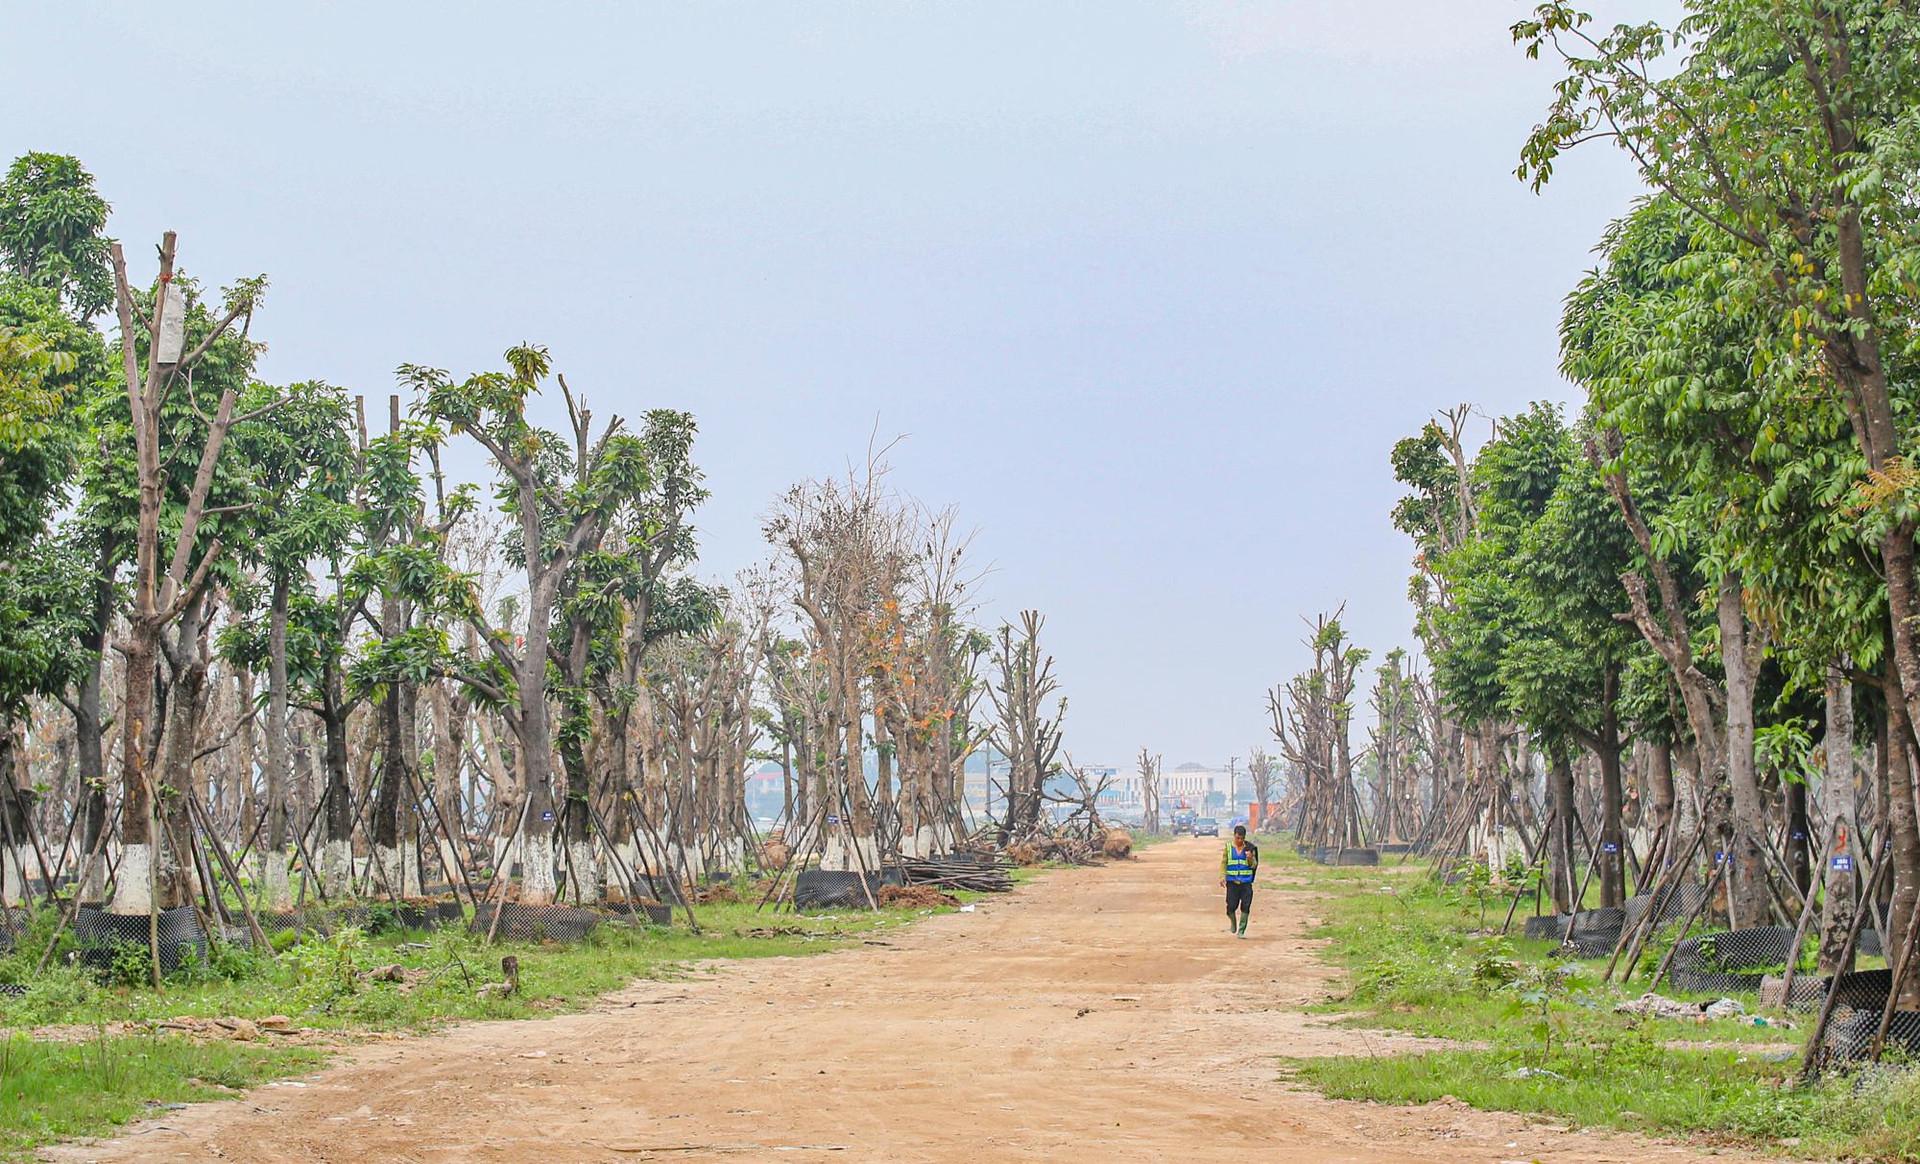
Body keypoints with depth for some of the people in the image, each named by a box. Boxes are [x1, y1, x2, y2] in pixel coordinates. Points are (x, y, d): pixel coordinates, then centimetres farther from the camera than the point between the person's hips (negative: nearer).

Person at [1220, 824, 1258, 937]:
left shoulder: (1250, 848, 3)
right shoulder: (1228, 847, 4)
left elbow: (1254, 865, 4)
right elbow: (1223, 862, 6)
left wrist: (1250, 859, -18)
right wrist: (1222, 876, -5)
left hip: (1246, 882, 0)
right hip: (1232, 881, 0)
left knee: (1245, 906, -6)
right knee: (1231, 906, -3)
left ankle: (1241, 931, 3)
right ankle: (1233, 923, 29)